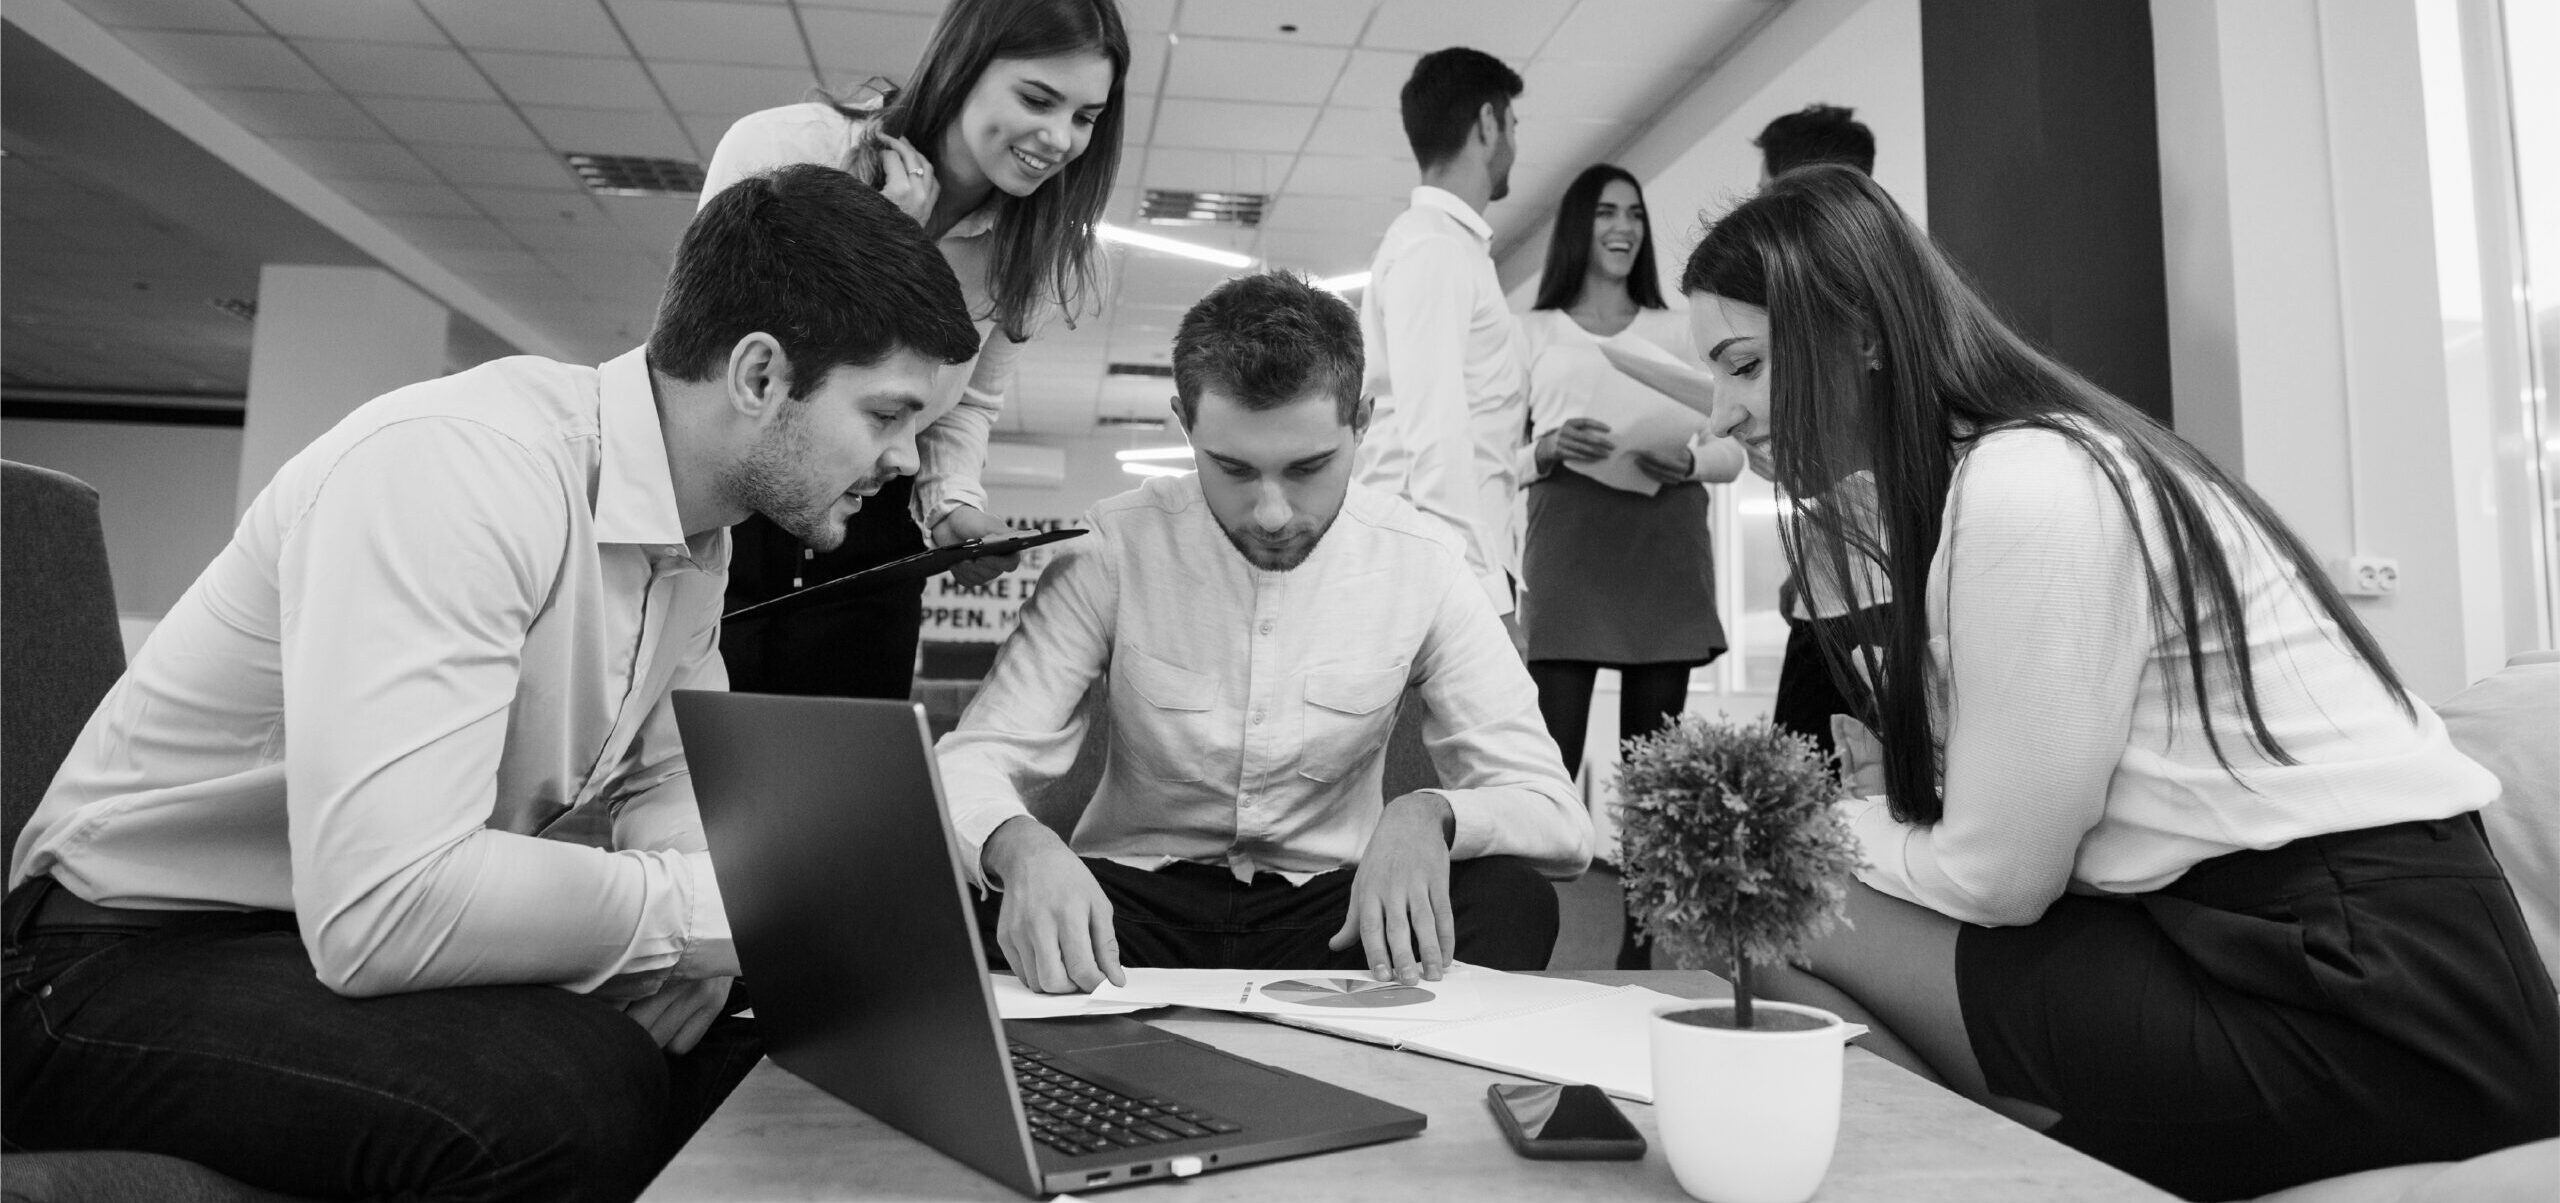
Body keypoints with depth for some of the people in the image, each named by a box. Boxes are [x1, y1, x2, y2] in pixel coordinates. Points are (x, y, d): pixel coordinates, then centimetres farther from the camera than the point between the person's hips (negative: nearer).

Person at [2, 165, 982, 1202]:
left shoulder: (698, 535, -2)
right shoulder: (461, 464, -29)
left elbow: (664, 785, 5)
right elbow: (383, 910, -37)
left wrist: (692, 932, -16)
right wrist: (713, 902, -26)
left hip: (408, 940, 8)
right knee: (574, 1094, -32)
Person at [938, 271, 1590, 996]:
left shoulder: (1419, 565, -8)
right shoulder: (1117, 549, -10)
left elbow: (1558, 821, -8)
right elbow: (972, 764, -11)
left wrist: (1429, 815, -31)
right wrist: (1021, 847, -36)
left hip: (1331, 908, 1)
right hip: (1133, 900, 0)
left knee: (1512, 900, -28)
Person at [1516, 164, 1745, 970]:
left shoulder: (1677, 331, 20)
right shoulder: (1534, 332, 16)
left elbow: (1732, 450, 14)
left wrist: (1685, 464, -8)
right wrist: (1551, 449, -11)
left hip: (1664, 545, 2)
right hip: (1566, 545, -1)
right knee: (1551, 751, -11)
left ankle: (1643, 941, 5)